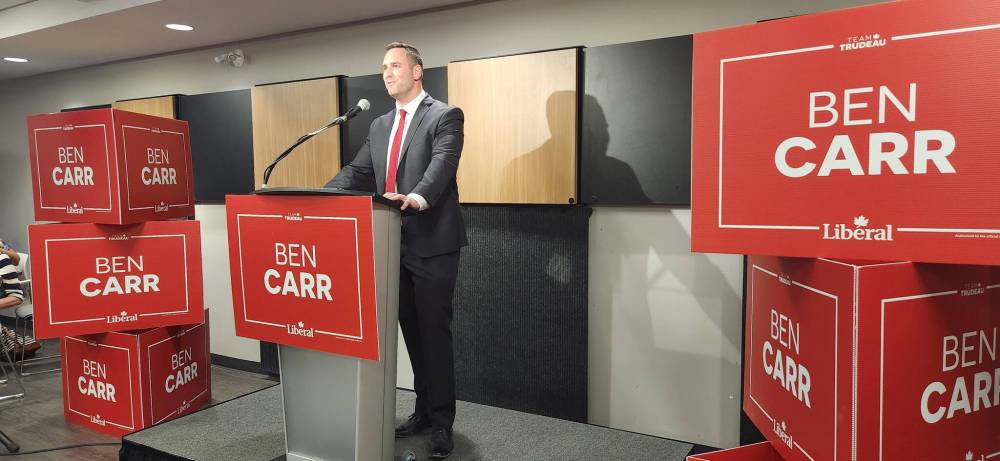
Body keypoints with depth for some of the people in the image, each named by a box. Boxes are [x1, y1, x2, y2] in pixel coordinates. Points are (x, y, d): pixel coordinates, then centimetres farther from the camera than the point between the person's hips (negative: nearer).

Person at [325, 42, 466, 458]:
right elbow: (357, 172, 13)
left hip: (432, 244, -7)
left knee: (434, 332, 0)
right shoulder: (380, 125, 17)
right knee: (411, 331, 15)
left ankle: (442, 421, 13)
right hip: (395, 245, 7)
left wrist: (418, 197, -41)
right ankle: (424, 409, 30)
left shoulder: (444, 116, -6)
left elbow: (442, 164, -22)